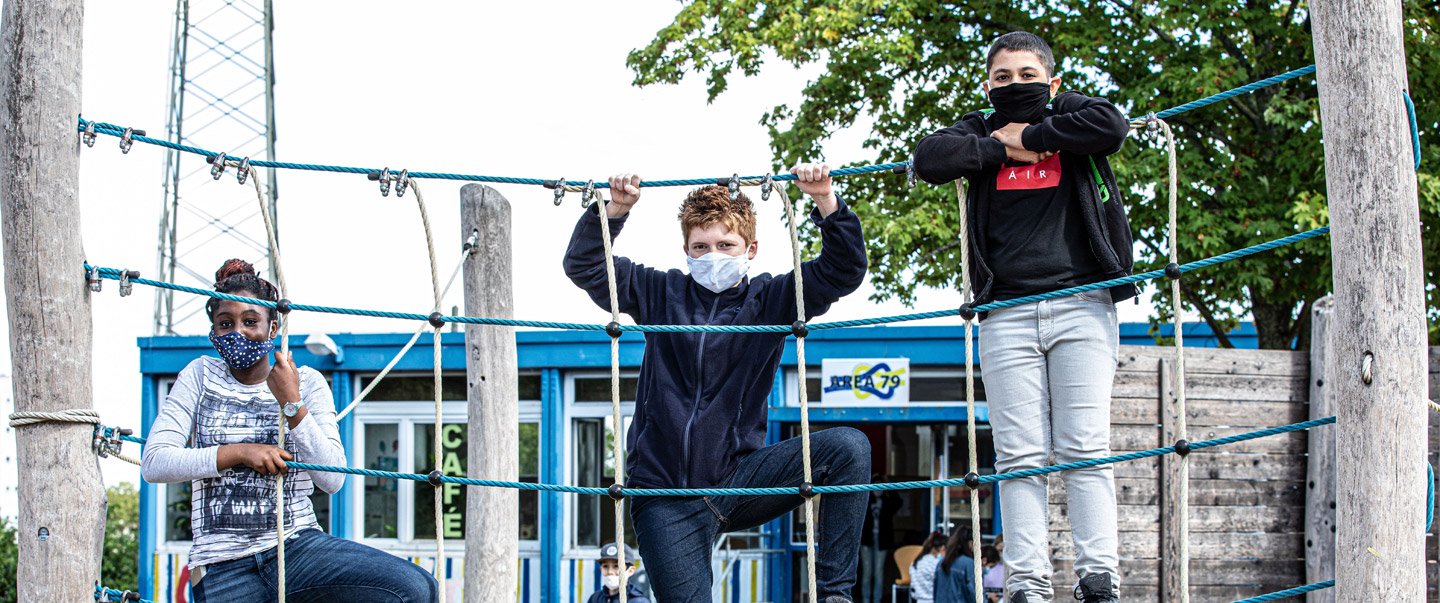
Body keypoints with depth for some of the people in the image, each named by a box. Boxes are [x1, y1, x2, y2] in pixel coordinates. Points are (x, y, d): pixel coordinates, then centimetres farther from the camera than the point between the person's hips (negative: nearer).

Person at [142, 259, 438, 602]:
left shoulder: (307, 382, 10)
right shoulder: (200, 376, 10)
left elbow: (333, 480, -2)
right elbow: (153, 462, 0)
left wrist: (292, 404, -10)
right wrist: (238, 452, -9)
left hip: (298, 547, 1)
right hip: (223, 571, -1)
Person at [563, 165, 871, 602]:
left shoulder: (770, 299, 4)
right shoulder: (662, 294, 6)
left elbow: (843, 271, -4)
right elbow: (584, 266, 3)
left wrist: (826, 203, -19)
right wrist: (615, 210, -12)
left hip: (739, 476, 0)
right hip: (667, 497, 0)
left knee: (849, 447, -22)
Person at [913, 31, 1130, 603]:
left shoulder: (1067, 114, 12)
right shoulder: (981, 131, 15)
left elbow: (1112, 124, -11)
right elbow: (928, 160, -3)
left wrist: (1033, 136, -4)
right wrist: (999, 148, -3)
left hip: (1081, 306, -1)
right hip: (1007, 315, 2)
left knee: (1084, 451, -5)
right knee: (1020, 457, -3)